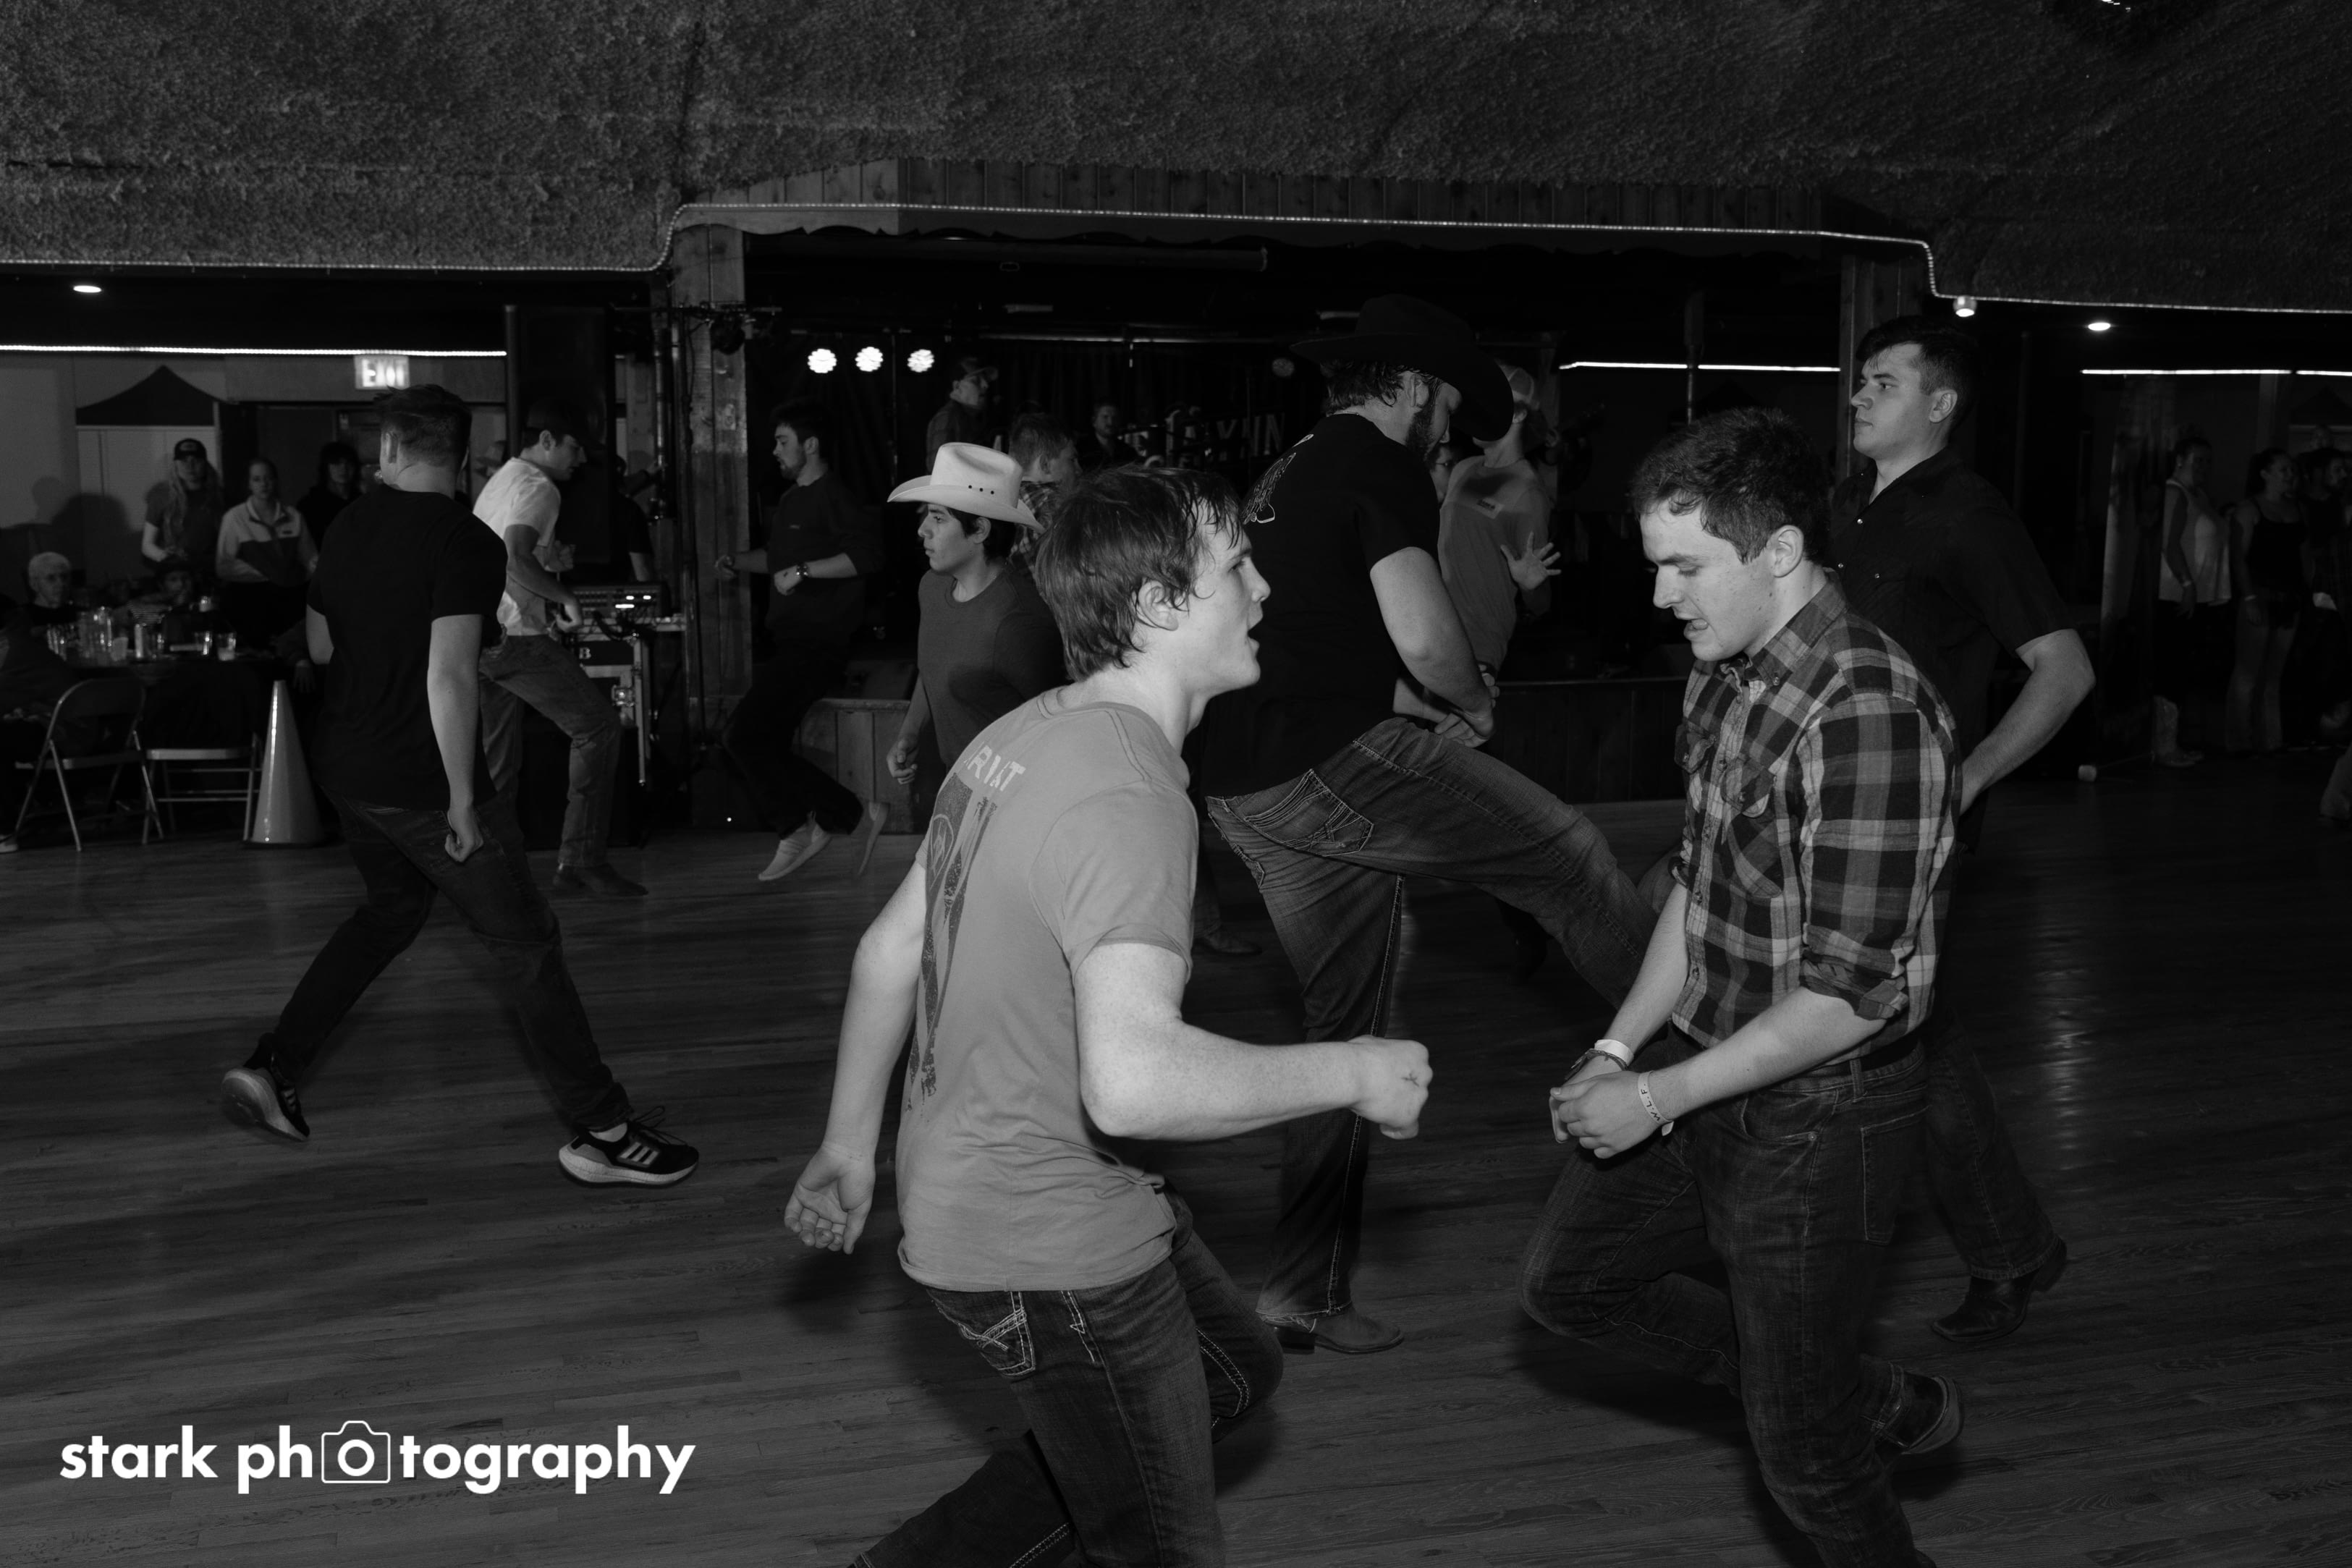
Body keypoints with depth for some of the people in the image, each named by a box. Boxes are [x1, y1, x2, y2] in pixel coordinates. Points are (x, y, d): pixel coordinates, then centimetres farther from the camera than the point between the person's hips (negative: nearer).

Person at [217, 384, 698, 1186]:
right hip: (421, 781, -8)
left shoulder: (348, 526, 5)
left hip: (343, 766, 8)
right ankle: (601, 1130, 2)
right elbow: (450, 678, -24)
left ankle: (272, 1070, 26)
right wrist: (463, 800, -19)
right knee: (527, 942, 0)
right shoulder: (464, 543, -18)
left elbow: (319, 647, 16)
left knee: (392, 907, 28)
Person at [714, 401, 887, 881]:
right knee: (764, 739, 10)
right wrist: (737, 561, 17)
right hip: (790, 642, 10)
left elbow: (867, 554, -26)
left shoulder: (834, 496, -12)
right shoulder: (793, 499, 20)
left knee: (746, 736, -16)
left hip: (817, 644, -10)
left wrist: (804, 571, -25)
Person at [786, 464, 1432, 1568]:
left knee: (1235, 1372, 28)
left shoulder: (1026, 734, 3)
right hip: (1051, 1253, -9)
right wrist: (1352, 1073, -24)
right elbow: (1133, 1081, -39)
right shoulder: (1127, 795, -27)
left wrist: (850, 1142, 22)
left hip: (974, 1190, 9)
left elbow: (889, 951, 11)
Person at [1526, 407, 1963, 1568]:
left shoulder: (1870, 717, -27)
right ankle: (1875, 1399, 32)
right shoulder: (1725, 674, 2)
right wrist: (1620, 1051, 6)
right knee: (1568, 1281, 21)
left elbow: (1851, 994, -26)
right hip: (1711, 1069, 9)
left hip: (1820, 1113, -9)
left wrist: (1658, 1099, -20)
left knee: (1802, 1450, 6)